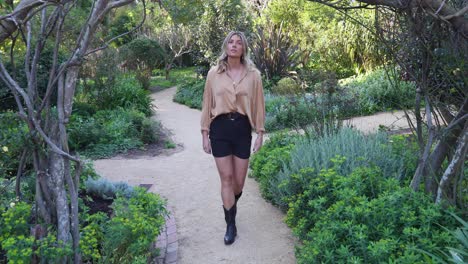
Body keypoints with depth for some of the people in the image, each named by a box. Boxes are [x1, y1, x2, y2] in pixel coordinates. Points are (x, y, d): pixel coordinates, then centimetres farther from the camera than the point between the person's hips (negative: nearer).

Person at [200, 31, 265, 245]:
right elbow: (207, 105, 4)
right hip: (220, 128, 0)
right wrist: (205, 134, 2)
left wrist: (260, 133, 2)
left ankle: (230, 207, 41)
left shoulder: (253, 74, 0)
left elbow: (259, 105, 3)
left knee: (239, 180, 8)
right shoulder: (214, 73, 0)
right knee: (226, 178, 2)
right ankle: (230, 225, 15)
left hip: (242, 128, 1)